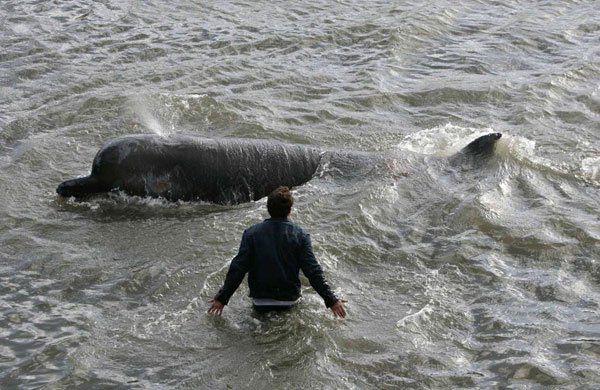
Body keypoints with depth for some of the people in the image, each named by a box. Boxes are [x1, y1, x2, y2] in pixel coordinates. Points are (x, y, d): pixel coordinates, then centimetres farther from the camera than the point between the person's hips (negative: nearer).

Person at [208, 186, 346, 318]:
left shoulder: (251, 233, -5)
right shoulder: (300, 235, -6)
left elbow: (238, 269, -6)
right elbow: (313, 271, -9)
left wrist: (222, 298, 1)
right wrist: (331, 300, -3)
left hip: (260, 302, 0)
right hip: (290, 300, 0)